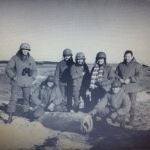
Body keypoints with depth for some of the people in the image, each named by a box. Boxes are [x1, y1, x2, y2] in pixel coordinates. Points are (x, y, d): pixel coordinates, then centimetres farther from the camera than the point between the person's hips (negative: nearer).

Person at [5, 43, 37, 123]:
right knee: (13, 98, -7)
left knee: (27, 99, 6)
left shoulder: (31, 59, 7)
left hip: (27, 83, 3)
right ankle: (10, 116, -4)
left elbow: (34, 70, 19)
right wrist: (13, 76, -10)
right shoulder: (15, 58, -3)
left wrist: (32, 77, 5)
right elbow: (8, 68, -1)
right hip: (16, 83, -3)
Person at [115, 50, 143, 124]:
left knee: (132, 103, 0)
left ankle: (131, 119, 12)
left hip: (132, 88, -3)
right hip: (122, 87, 3)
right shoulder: (120, 65, 12)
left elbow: (139, 75, -11)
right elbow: (116, 74, 12)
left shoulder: (137, 65, 0)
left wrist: (130, 79, -19)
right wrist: (119, 79, -8)